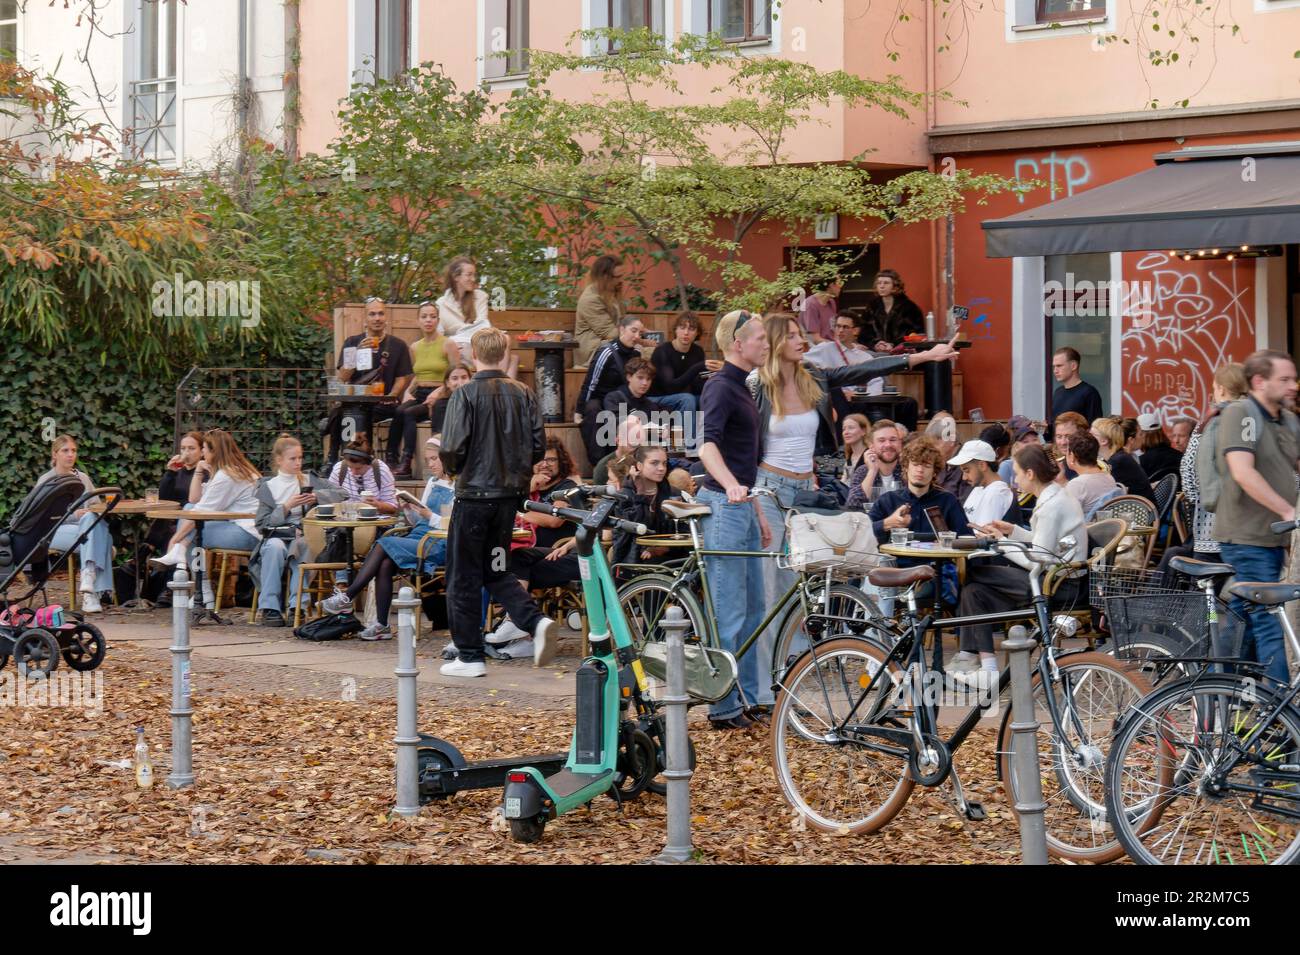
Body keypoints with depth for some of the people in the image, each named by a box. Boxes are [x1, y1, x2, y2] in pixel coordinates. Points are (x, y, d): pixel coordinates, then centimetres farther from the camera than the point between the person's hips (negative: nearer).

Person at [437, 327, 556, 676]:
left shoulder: (466, 395, -11)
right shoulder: (523, 395, 1)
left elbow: (452, 449, -17)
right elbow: (538, 446, 1)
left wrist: (453, 468, 5)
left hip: (475, 493, -5)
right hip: (511, 494, 5)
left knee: (464, 576, 6)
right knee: (496, 571, 18)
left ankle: (470, 656, 8)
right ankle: (537, 621, -4)